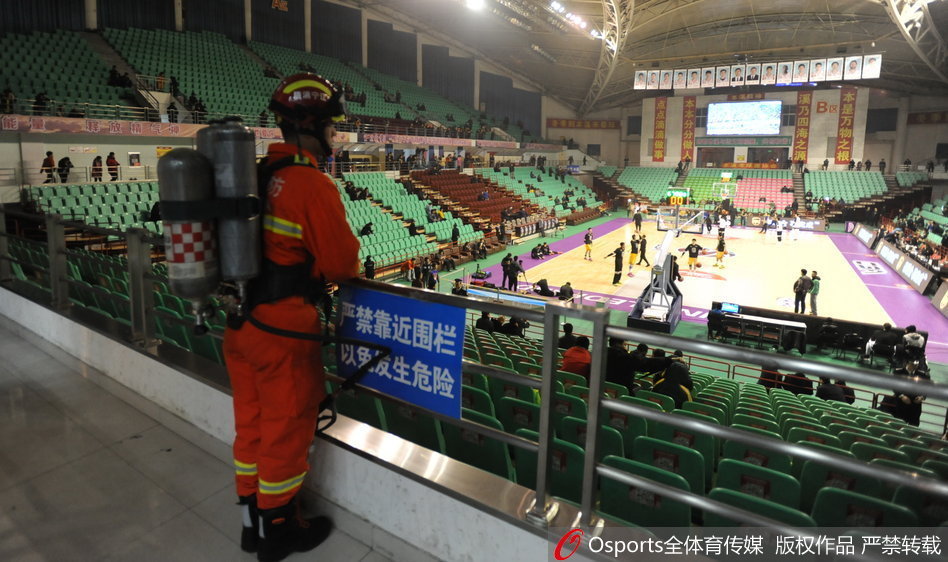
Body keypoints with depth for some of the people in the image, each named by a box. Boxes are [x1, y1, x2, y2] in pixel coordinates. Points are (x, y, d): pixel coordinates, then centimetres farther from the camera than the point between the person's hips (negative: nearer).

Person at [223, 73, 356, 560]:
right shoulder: (313, 184, -19)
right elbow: (341, 264, -17)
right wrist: (349, 266, 4)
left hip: (238, 324, 8)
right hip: (283, 329, -8)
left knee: (252, 423, 20)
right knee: (286, 428, 11)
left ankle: (253, 522, 39)